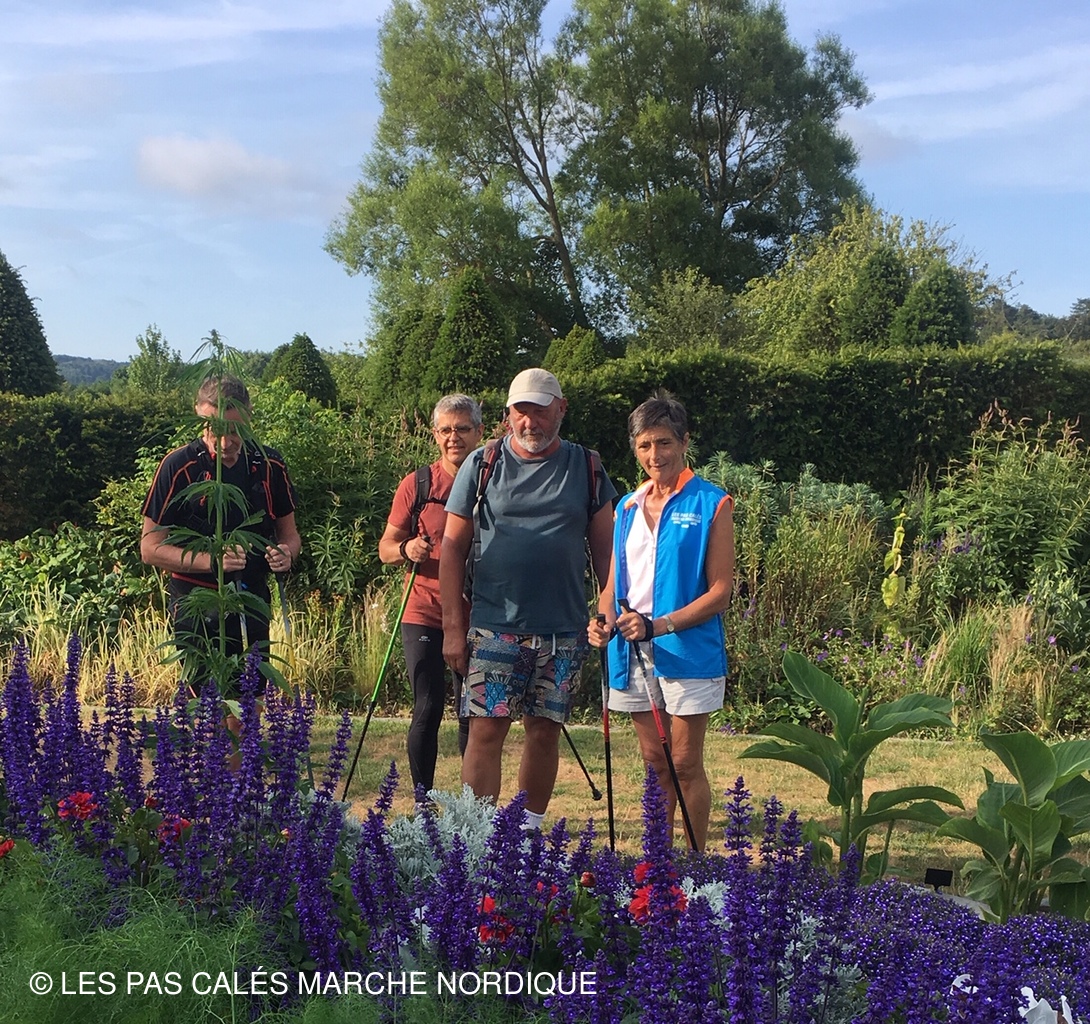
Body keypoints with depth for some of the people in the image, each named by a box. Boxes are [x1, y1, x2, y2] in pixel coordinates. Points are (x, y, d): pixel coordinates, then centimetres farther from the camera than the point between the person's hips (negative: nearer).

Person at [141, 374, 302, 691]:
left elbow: (289, 534, 14)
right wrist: (213, 560, -21)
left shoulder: (269, 465, 2)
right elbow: (151, 548, -7)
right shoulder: (179, 466, -9)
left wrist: (286, 553, -10)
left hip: (253, 601, 4)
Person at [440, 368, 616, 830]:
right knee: (487, 729, -6)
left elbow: (604, 551, 10)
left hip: (564, 631, 2)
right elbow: (453, 546, 3)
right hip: (494, 626, -2)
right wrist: (453, 627, -2)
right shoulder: (483, 465, 3)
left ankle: (530, 831, 22)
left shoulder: (587, 469, 7)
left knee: (545, 732, 8)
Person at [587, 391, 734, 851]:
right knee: (654, 762, 13)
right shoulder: (628, 507, 12)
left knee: (685, 764, 1)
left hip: (688, 652, -5)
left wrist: (658, 625, -19)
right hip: (633, 655, 5)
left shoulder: (711, 504, -5)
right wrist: (603, 621, -6)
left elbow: (720, 591, -10)